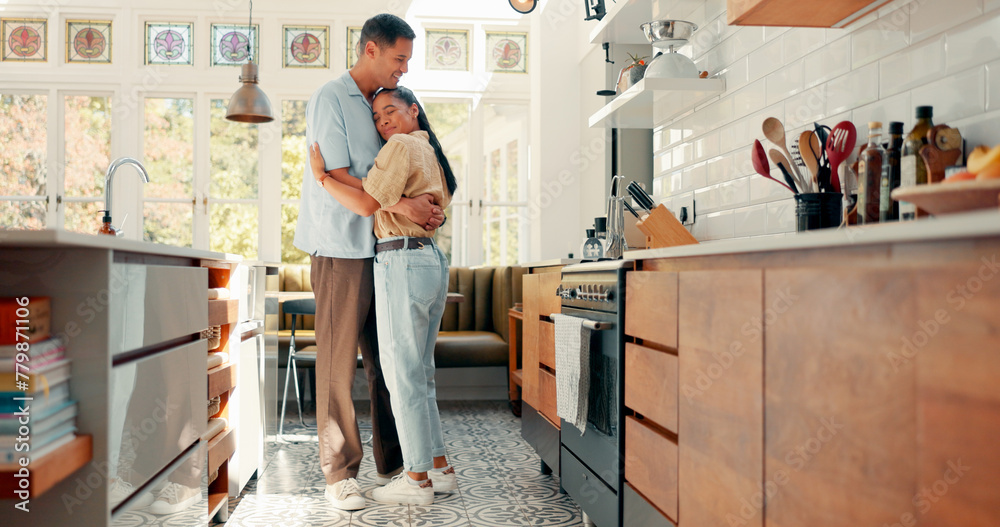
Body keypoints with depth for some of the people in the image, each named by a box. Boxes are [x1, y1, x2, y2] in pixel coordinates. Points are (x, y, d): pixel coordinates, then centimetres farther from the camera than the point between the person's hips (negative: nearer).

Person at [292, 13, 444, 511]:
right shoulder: (330, 99, -5)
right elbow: (338, 177, -13)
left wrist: (428, 209, 4)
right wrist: (401, 205, -17)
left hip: (382, 247, 7)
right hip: (341, 247, -7)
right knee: (338, 361, -2)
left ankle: (391, 464, 17)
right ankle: (339, 472, 8)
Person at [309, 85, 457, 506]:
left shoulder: (401, 146, -7)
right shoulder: (430, 151, 21)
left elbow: (367, 204, -15)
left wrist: (321, 175, -6)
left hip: (403, 262, -9)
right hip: (433, 261, 9)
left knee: (402, 373, -2)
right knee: (420, 373, 16)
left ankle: (417, 480, 5)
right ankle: (439, 468, 22)